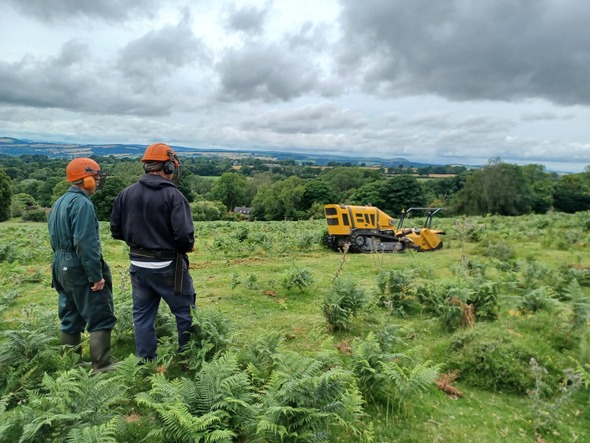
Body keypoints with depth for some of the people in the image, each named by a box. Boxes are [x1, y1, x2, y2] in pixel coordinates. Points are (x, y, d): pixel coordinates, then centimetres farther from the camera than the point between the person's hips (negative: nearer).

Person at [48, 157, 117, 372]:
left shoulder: (59, 202, 14)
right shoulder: (82, 203, -17)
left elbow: (55, 239, 18)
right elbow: (86, 242, -23)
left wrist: (61, 263, 22)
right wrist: (97, 275, -21)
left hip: (62, 266, 10)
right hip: (81, 268, -10)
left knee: (71, 319, 16)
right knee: (101, 318, -3)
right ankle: (101, 366, -1)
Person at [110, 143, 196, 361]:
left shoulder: (126, 193, 1)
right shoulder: (173, 195, -16)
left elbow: (116, 230, 6)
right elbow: (184, 234, -23)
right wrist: (187, 247, -1)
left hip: (138, 265, 5)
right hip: (168, 266, -5)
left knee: (142, 316, 18)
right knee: (185, 312, 12)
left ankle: (145, 360, 27)